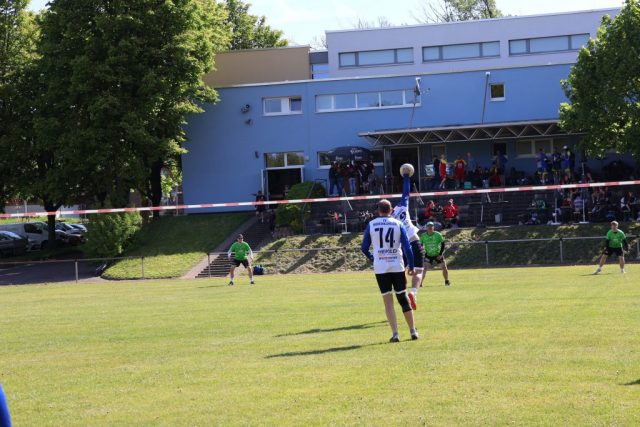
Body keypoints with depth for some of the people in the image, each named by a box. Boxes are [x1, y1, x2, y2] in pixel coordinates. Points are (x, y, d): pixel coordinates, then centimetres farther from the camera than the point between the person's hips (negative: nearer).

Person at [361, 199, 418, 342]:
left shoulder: (371, 225, 2)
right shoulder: (398, 224, 2)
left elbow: (364, 248, 6)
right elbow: (407, 247, -2)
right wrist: (411, 266, 5)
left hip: (380, 267, -1)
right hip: (397, 266, 1)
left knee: (388, 301, 1)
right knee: (403, 298, 11)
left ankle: (395, 334, -6)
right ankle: (413, 331, 15)